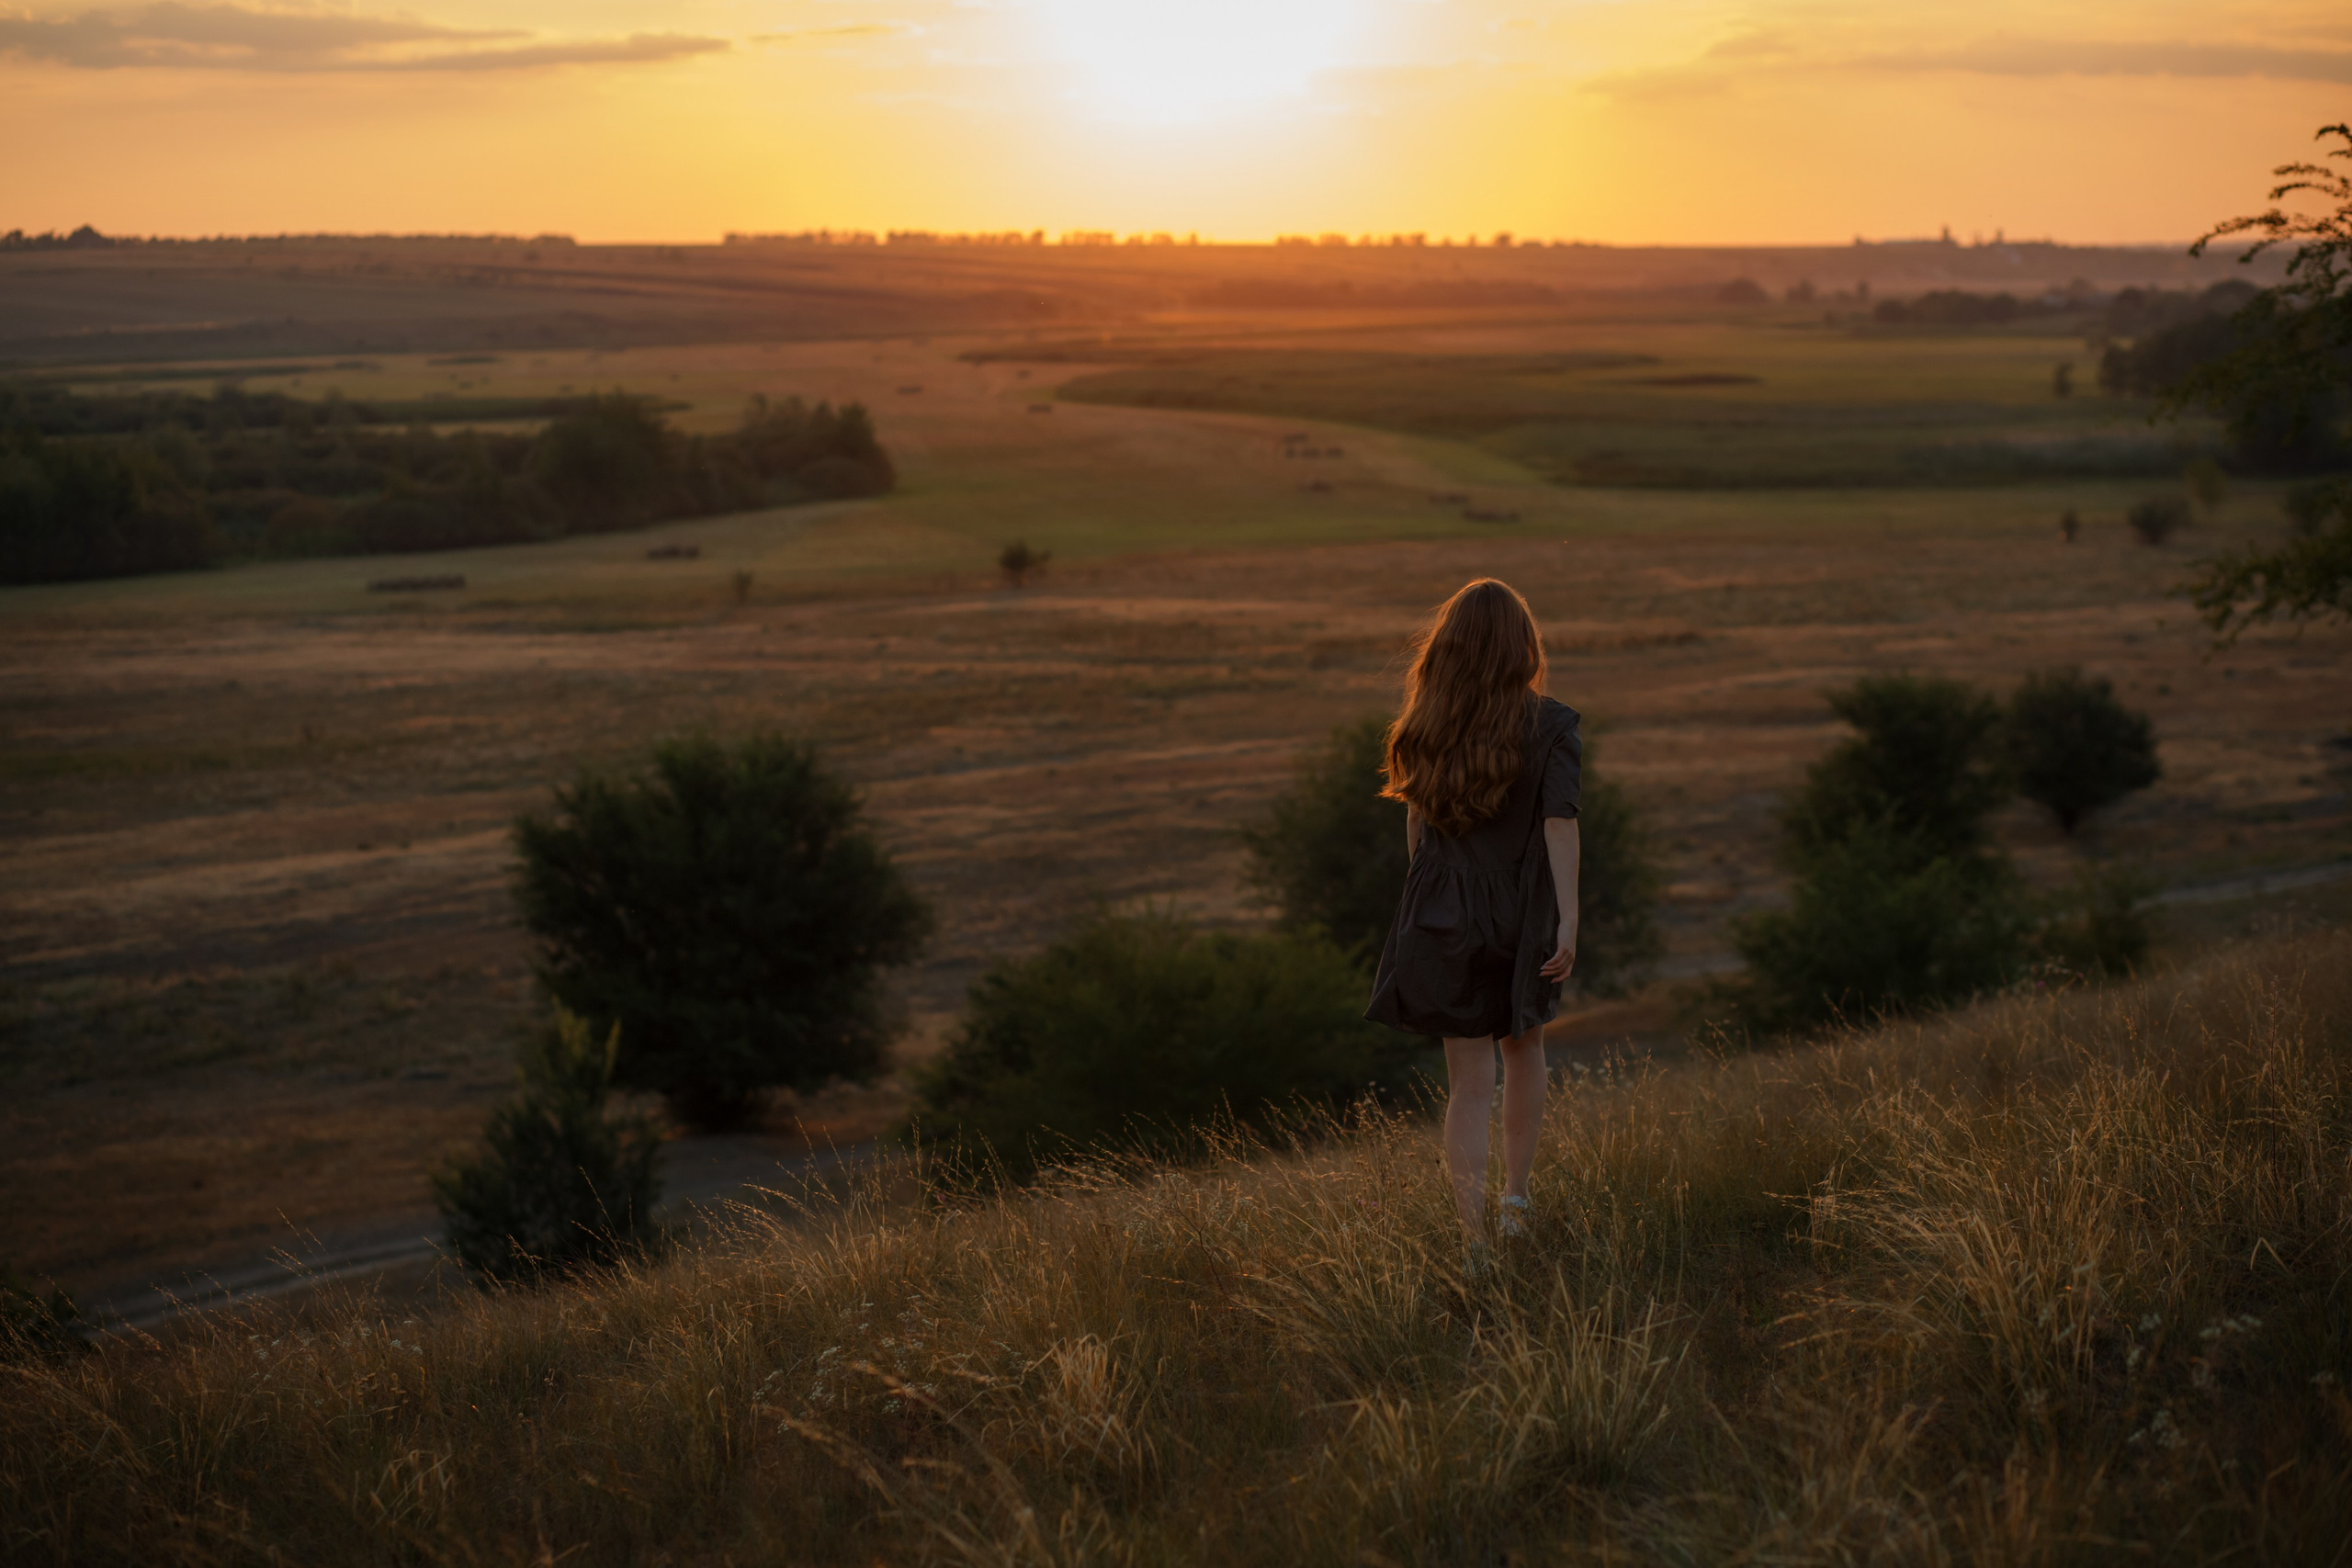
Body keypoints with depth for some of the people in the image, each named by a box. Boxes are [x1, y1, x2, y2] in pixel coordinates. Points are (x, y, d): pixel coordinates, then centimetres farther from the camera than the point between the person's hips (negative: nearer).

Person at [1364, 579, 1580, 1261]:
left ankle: (1476, 1242, -4)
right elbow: (1560, 825, -18)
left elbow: (1417, 820, 8)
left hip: (1446, 918, 1)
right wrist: (1568, 921, -17)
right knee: (1524, 1046, 26)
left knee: (1469, 1083, 3)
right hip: (1523, 918, -1)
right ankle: (1517, 1194, 26)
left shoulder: (1428, 727, -3)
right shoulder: (1551, 726, -12)